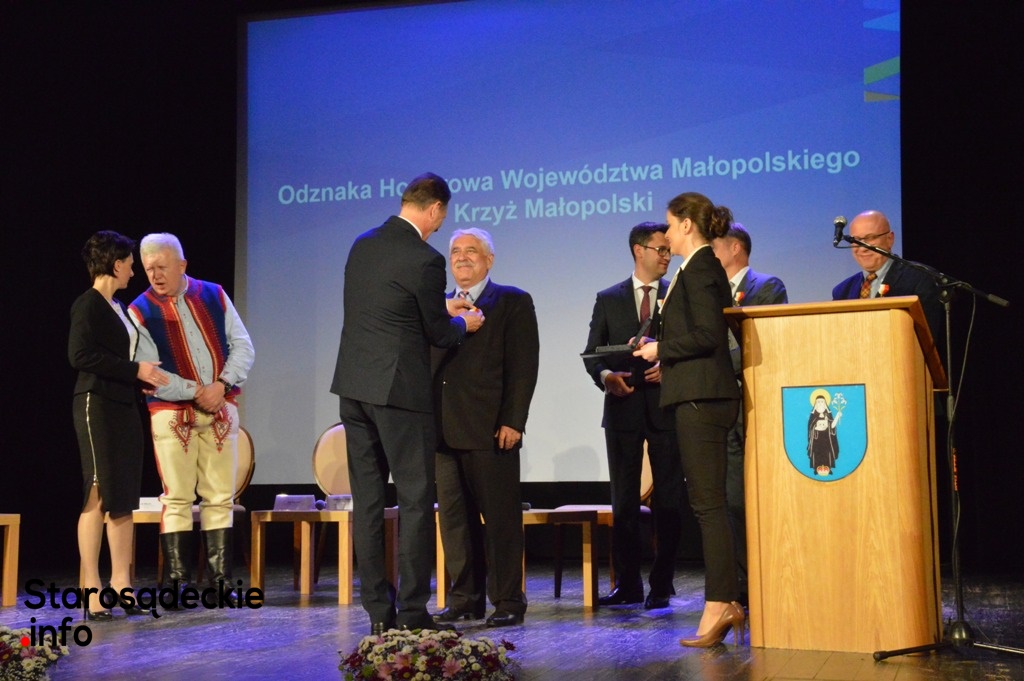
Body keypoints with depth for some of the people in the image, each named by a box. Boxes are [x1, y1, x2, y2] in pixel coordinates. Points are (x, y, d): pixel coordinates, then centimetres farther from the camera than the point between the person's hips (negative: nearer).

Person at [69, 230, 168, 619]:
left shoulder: (118, 308, 18)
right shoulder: (89, 304, -8)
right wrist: (135, 370, -17)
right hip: (97, 405, -9)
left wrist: (144, 378, 6)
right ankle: (91, 589, -4)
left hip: (125, 407, 9)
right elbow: (80, 355, -19)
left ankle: (121, 583, 12)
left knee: (124, 497, 7)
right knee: (99, 495, -8)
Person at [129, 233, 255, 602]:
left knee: (220, 497, 4)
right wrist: (195, 391, -16)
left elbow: (243, 346, 3)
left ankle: (221, 579, 9)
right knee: (177, 499, -3)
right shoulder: (141, 312, -3)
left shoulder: (214, 296, 5)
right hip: (172, 414, -2)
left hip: (221, 409, 3)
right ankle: (178, 581, 3)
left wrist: (222, 385, -12)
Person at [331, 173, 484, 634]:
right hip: (399, 390, -7)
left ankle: (379, 611, 13)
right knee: (415, 500, 1)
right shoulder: (425, 260, -14)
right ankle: (412, 613, 2)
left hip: (354, 388, 7)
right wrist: (465, 323, 15)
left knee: (366, 499, 8)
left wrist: (441, 308, 27)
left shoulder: (363, 245, 9)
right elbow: (438, 333, -6)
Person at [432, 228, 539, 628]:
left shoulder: (513, 302, 3)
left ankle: (508, 601, 6)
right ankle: (465, 599, 16)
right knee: (454, 517, 8)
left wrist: (513, 422, -12)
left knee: (500, 517, -1)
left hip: (491, 429, -5)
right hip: (445, 430, 5)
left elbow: (523, 366, -5)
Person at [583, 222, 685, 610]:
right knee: (623, 501, 5)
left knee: (668, 501, 0)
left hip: (666, 407, -1)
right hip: (623, 408, 1)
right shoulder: (608, 299, 10)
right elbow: (592, 353, 9)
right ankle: (628, 585, 13)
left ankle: (661, 586, 7)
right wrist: (606, 375, -11)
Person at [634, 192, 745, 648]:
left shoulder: (699, 268, -11)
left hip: (701, 398, -10)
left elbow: (707, 334, -20)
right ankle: (728, 601, 14)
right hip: (700, 396, 10)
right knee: (708, 503, 11)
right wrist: (665, 356, 17)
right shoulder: (704, 267, 19)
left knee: (707, 503, -9)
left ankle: (719, 605, -6)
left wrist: (661, 349, -8)